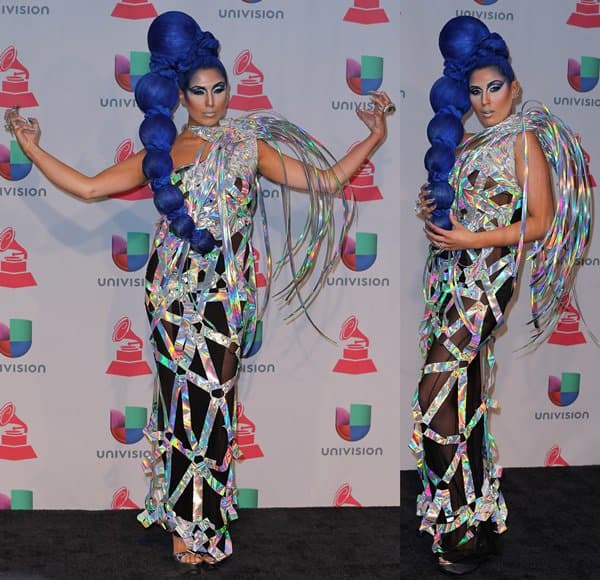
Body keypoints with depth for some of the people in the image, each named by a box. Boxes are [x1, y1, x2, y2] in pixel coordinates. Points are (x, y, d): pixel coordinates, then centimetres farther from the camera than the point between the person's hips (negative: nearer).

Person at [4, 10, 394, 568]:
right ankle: (192, 525, 14)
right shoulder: (160, 154, 8)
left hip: (225, 293, 0)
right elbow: (87, 187, 8)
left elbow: (325, 180, 5)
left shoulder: (249, 147, 8)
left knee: (211, 399, 1)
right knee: (191, 397, 0)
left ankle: (191, 520, 17)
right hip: (174, 289, 0)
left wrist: (374, 137, 0)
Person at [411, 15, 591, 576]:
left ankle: (465, 525, -5)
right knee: (464, 393, 11)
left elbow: (541, 221, -11)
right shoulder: (467, 142, 15)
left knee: (436, 390, -13)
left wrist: (470, 240, -17)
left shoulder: (524, 139, -6)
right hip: (450, 273, 8)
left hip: (487, 275, -8)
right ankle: (478, 514, 23)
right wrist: (431, 205, 6)